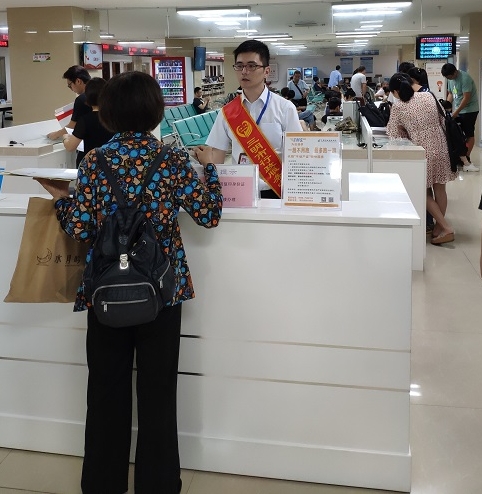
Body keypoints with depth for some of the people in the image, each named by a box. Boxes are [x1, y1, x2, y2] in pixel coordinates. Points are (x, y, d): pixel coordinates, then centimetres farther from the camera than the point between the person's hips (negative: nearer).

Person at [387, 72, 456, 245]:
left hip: (423, 149, -4)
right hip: (440, 145, 4)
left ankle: (446, 228, 1)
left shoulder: (398, 108, -7)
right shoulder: (428, 96, 3)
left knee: (425, 192, 9)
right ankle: (439, 226, 25)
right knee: (439, 187, 14)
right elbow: (442, 120, 8)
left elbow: (395, 134, 2)